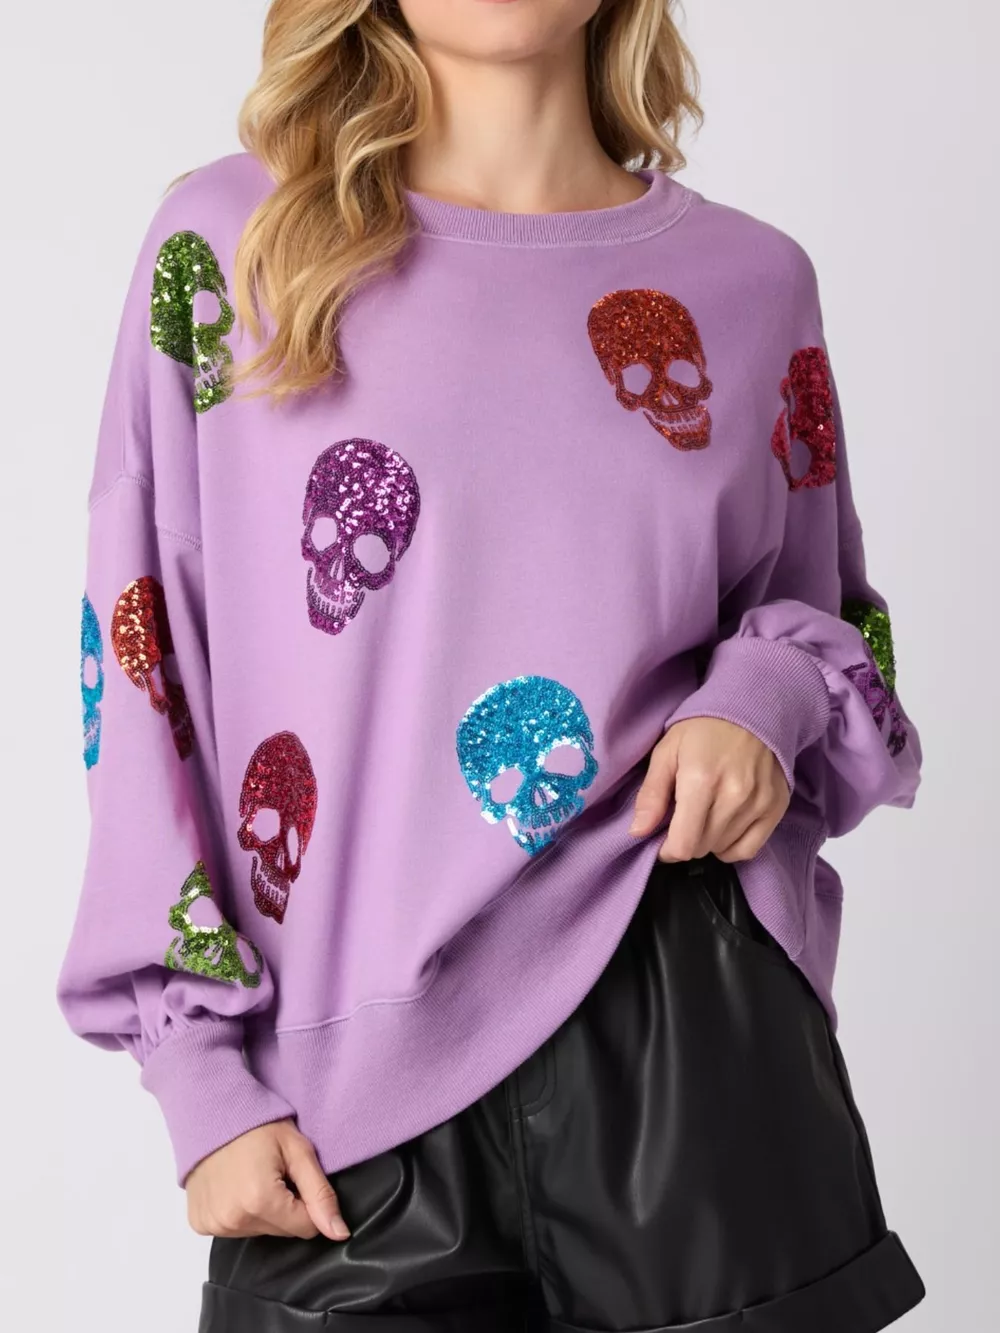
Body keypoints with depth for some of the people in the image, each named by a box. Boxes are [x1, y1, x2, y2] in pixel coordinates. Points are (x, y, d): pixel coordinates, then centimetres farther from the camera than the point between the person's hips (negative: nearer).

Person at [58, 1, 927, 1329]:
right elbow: (139, 671, 0)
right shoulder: (227, 241, 0)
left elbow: (836, 624, 17)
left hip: (687, 1032, 1)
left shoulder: (749, 277, 5)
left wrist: (769, 700, -8)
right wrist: (204, 1079, -3)